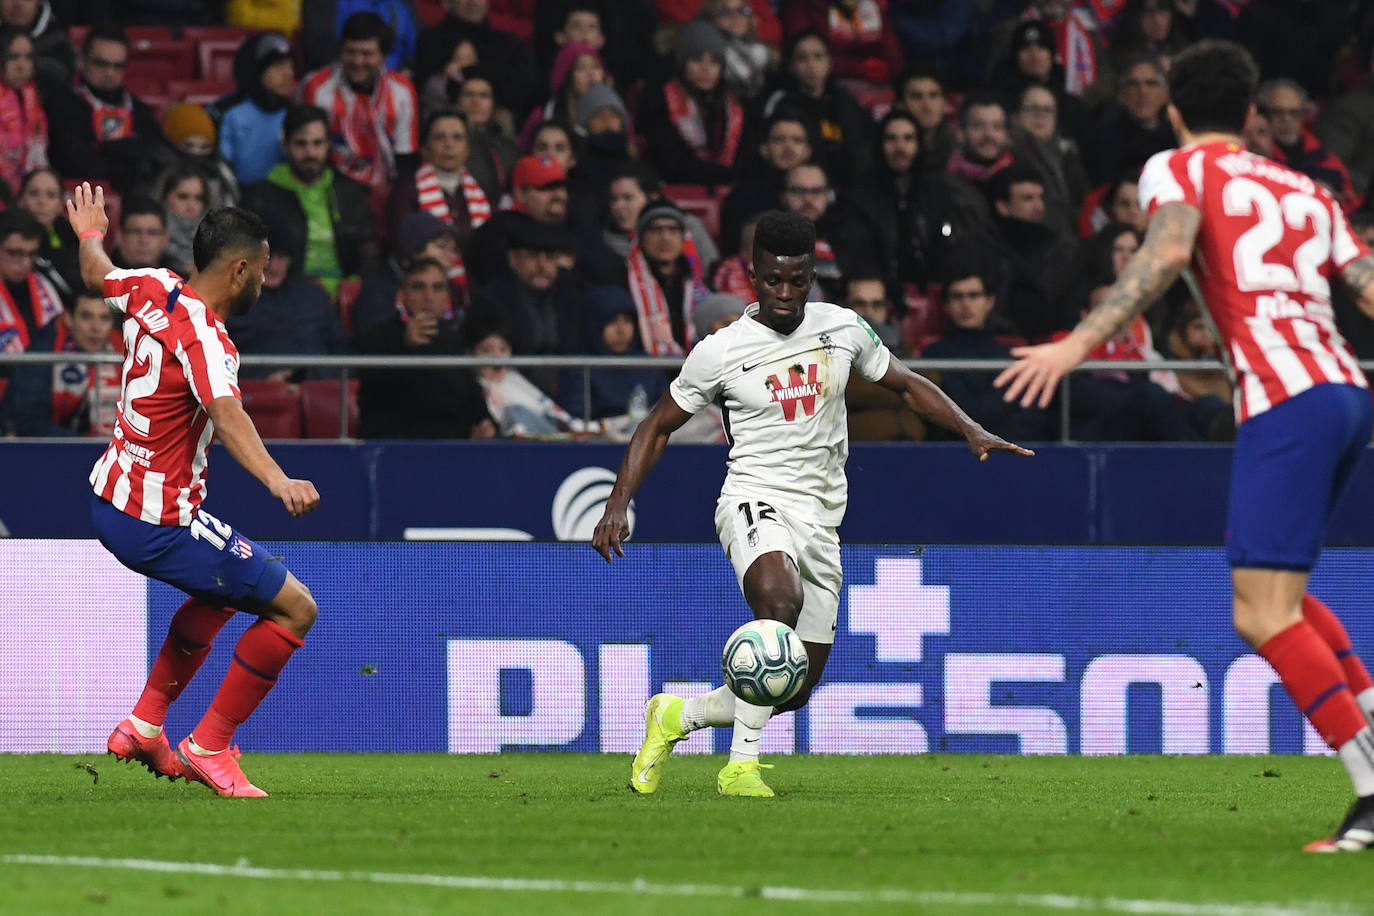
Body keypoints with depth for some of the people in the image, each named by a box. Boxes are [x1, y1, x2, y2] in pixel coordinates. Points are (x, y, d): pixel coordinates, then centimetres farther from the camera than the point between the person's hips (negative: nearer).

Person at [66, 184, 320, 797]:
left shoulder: (151, 289, 1)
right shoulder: (202, 337, -22)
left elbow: (96, 273, 24)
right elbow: (226, 414, -40)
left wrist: (90, 231, 47)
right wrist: (277, 481, -54)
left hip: (110, 501, 10)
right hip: (158, 525, -10)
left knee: (226, 586, 32)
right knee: (295, 608, -5)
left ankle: (144, 725, 29)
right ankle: (208, 748, 1)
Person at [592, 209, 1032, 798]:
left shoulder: (842, 329, 6)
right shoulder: (721, 352, -4)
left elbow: (906, 384, 20)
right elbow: (658, 426, 5)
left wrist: (971, 430, 6)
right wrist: (618, 506, -5)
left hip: (820, 522, 5)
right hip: (756, 501, -5)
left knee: (795, 690, 6)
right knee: (781, 599, -39)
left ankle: (676, 717, 29)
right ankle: (741, 766, -34)